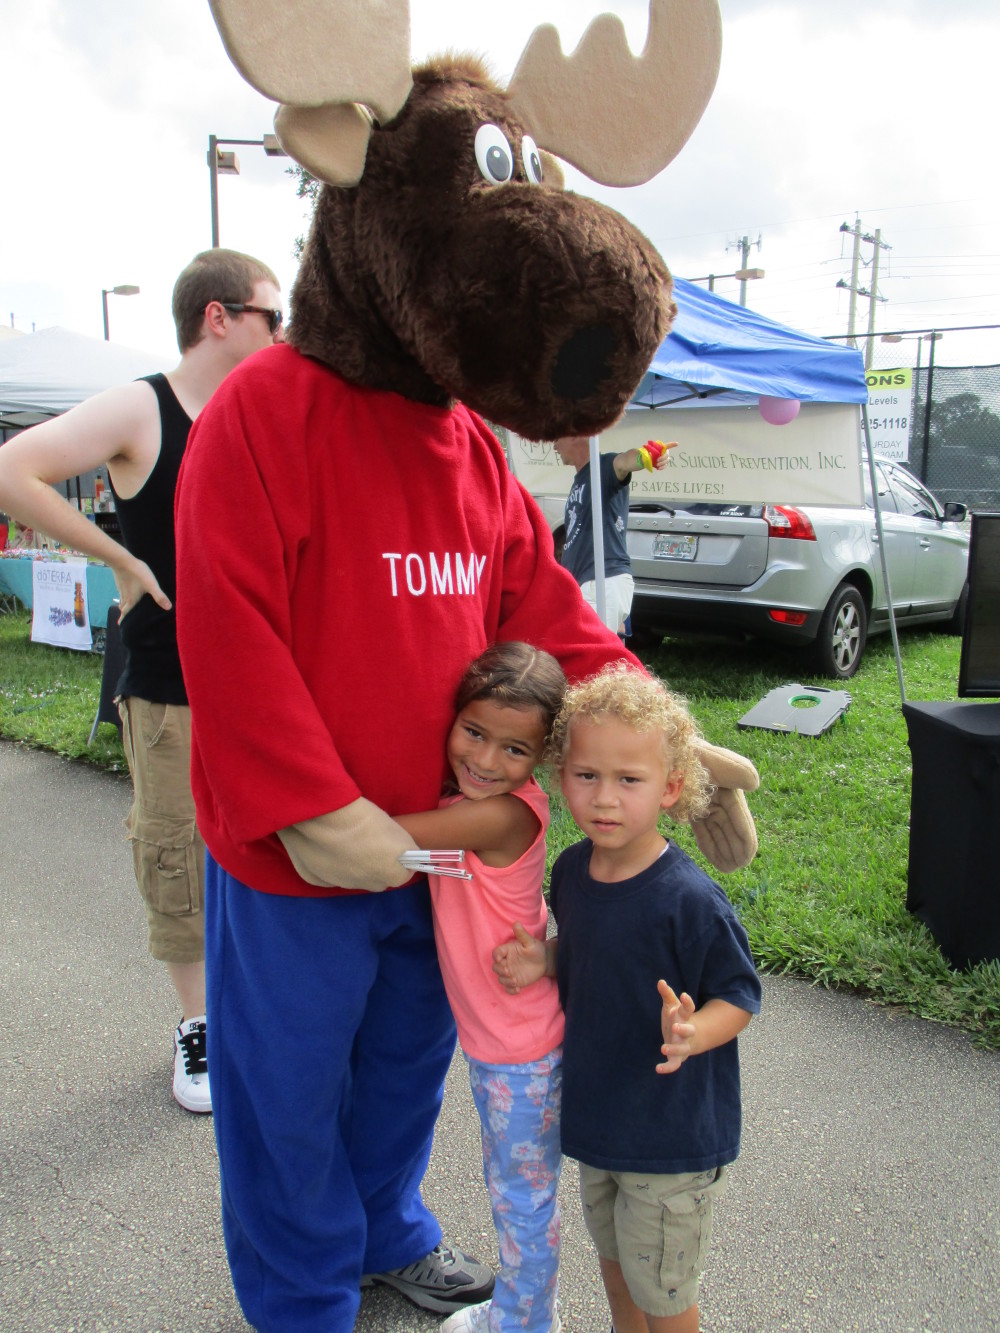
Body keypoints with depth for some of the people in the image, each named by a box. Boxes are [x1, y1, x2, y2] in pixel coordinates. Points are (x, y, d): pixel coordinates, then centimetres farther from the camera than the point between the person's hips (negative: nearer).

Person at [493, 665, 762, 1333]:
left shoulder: (691, 900, -28)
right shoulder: (571, 870, -7)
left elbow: (739, 996, -18)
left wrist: (690, 1034, -36)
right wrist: (545, 962, -10)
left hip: (674, 1134, -6)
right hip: (598, 1112, 6)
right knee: (614, 1257, 29)